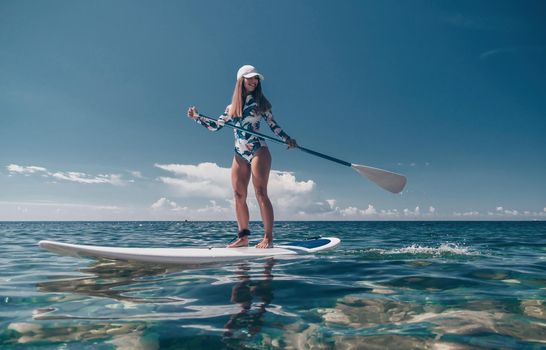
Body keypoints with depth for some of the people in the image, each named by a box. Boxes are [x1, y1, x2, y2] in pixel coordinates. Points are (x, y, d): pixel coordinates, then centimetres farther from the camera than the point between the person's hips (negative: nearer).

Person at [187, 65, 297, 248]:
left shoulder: (260, 102, 8)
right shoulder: (231, 107, 16)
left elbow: (274, 125, 7)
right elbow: (216, 126, 18)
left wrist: (287, 139, -7)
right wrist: (197, 117, 11)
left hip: (258, 151, -4)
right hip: (239, 155, 4)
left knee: (260, 192, -11)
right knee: (239, 195, 1)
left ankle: (268, 238, -10)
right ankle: (243, 237, 9)